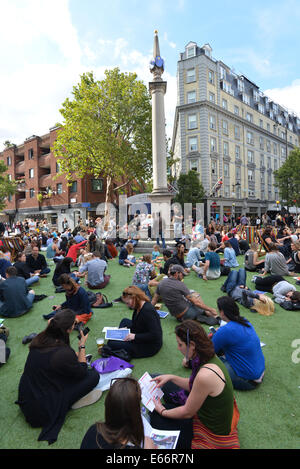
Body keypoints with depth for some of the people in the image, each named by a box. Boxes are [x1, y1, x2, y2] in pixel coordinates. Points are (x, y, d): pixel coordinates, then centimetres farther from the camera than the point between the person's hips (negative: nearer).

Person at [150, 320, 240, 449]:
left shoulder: (205, 375, -36)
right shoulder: (210, 357, -11)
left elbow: (187, 413, -21)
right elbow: (194, 385, 7)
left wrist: (162, 411, -5)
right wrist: (171, 377, 0)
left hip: (213, 433, -8)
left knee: (156, 417, 3)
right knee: (167, 387, 15)